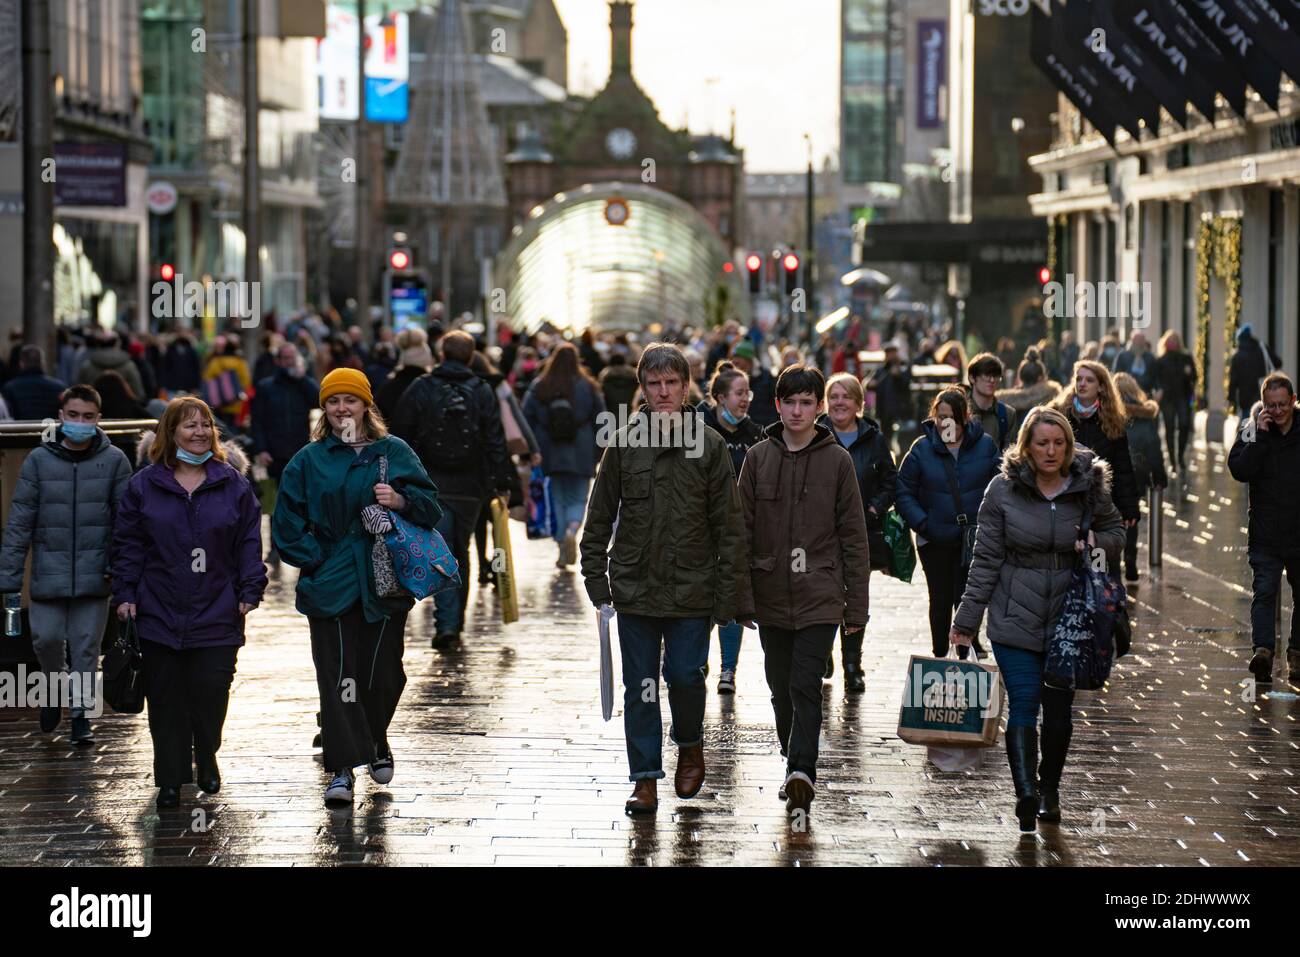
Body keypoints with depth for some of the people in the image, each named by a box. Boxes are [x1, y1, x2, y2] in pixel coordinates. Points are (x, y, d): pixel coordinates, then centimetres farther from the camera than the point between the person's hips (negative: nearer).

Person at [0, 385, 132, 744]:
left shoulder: (114, 461, 0)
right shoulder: (39, 460, 0)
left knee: (86, 645, 3)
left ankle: (81, 712, 16)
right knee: (46, 637, 0)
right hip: (48, 575, 1)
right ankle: (54, 687, 30)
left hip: (94, 576, -1)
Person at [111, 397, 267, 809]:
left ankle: (207, 759, 21)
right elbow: (128, 544, 6)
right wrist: (125, 594, -1)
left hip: (217, 615, 0)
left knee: (211, 694, -3)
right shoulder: (144, 486, 5)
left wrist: (250, 590, -1)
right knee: (166, 700, 1)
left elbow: (249, 543, 7)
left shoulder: (233, 485, 6)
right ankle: (171, 779, 9)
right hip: (159, 614, 0)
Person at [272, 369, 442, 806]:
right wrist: (317, 560, -3)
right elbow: (287, 523, 7)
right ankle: (343, 767, -5)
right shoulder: (309, 460, 6)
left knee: (383, 673, 6)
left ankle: (375, 741, 33)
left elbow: (430, 505, 5)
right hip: (331, 585, -1)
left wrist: (401, 501, -15)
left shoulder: (393, 451, 6)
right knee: (338, 676, -7)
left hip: (385, 584, 1)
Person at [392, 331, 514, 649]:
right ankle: (456, 622, 20)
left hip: (430, 486, -2)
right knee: (461, 552, 15)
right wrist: (502, 483, 3)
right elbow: (496, 442, -1)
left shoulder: (420, 389, -1)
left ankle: (446, 624, -16)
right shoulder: (483, 393, 1)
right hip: (470, 488, 2)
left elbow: (401, 439, 0)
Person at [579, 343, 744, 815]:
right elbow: (600, 516, 7)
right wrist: (595, 577, 1)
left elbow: (728, 524, 0)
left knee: (685, 675, -4)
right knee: (641, 687, 5)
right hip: (635, 586, 1)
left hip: (691, 589, -1)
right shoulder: (624, 443, 2)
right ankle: (646, 779, 13)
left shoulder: (709, 444, -1)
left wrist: (726, 591, -4)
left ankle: (690, 744, 26)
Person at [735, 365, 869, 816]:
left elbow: (854, 538, 2)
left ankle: (801, 773, -20)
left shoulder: (837, 461, 0)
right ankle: (797, 769, 26)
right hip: (772, 597, 3)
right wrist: (742, 599, 0)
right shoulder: (758, 458, 6)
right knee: (782, 690, 11)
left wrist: (856, 609, -1)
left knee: (805, 688, -14)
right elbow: (743, 533, 6)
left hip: (820, 597, -3)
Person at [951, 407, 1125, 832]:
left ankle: (1049, 789, 25)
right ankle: (1027, 793, -19)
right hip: (1015, 619, -2)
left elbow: (1116, 532, 16)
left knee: (1059, 708, 8)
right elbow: (986, 558, 0)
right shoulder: (1004, 489, -4)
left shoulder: (1088, 486, 0)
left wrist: (1097, 542, -8)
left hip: (1069, 618, 2)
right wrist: (966, 620, -2)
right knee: (1023, 704, -12)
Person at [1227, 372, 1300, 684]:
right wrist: (1260, 435, -17)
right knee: (1264, 592, -13)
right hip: (1265, 534, -1)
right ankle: (1263, 649, -23)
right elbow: (1240, 470, -13)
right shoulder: (1251, 431, 0)